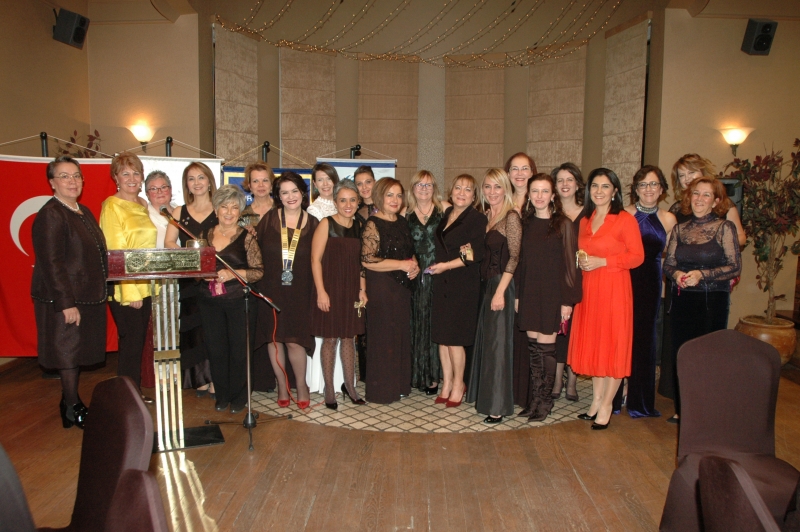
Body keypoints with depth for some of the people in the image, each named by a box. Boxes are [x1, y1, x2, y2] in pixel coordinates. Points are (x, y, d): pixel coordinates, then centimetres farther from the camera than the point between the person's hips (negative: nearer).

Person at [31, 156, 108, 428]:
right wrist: (67, 303, -22)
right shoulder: (50, 215, -15)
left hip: (88, 297, 9)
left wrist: (101, 291, 16)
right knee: (68, 353, 2)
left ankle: (72, 402, 30)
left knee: (79, 352, 17)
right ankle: (72, 409, 15)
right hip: (64, 301, -9)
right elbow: (51, 263, -20)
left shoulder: (84, 212, 12)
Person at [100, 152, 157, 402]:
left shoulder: (143, 205, 14)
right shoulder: (112, 206, -8)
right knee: (130, 343, 0)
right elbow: (115, 251, -13)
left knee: (138, 342, 13)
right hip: (124, 288, -7)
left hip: (145, 285, 7)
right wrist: (130, 290, -17)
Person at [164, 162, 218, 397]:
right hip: (187, 282, 3)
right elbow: (169, 242, 4)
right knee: (192, 330, 3)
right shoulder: (179, 212, 13)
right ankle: (199, 380, 12)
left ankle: (215, 380, 5)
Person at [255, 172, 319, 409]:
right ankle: (282, 384, 24)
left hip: (299, 291, -1)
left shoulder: (313, 224, 3)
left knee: (295, 341, -6)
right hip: (271, 289, 1)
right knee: (273, 338, 6)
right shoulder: (268, 219, 2)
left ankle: (301, 384, 17)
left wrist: (316, 290, 0)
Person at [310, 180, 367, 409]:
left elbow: (361, 262, 13)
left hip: (351, 291, 4)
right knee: (330, 339, 4)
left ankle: (350, 386, 25)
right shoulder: (326, 224, -6)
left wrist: (362, 289, 5)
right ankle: (329, 389, 16)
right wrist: (321, 292, -15)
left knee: (349, 338, 12)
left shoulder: (358, 226, 8)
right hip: (330, 289, -4)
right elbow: (315, 259, -10)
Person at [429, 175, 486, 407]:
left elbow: (476, 254, -15)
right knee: (441, 335, 8)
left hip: (463, 285, -6)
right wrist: (435, 266, 8)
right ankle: (446, 383, 20)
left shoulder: (477, 219, -7)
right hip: (442, 283, 6)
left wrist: (447, 265, -15)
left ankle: (458, 384, 15)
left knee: (454, 337, -3)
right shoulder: (445, 214, 14)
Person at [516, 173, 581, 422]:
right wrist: (518, 295, 8)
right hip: (529, 293, 5)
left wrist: (568, 301, -11)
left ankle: (545, 400, 14)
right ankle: (535, 398, 19)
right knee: (533, 346, 8)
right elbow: (522, 261, 10)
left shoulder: (563, 225, -6)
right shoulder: (526, 224, 9)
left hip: (552, 294, -4)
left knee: (545, 346, -1)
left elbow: (570, 264, -7)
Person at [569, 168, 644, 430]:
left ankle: (606, 406, 10)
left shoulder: (625, 219, -6)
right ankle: (596, 400, 21)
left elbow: (637, 256, -10)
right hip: (588, 290, 6)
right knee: (592, 344, 9)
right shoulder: (585, 220, 13)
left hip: (614, 289, -6)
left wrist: (601, 261, -17)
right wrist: (581, 261, 5)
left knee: (612, 346, 0)